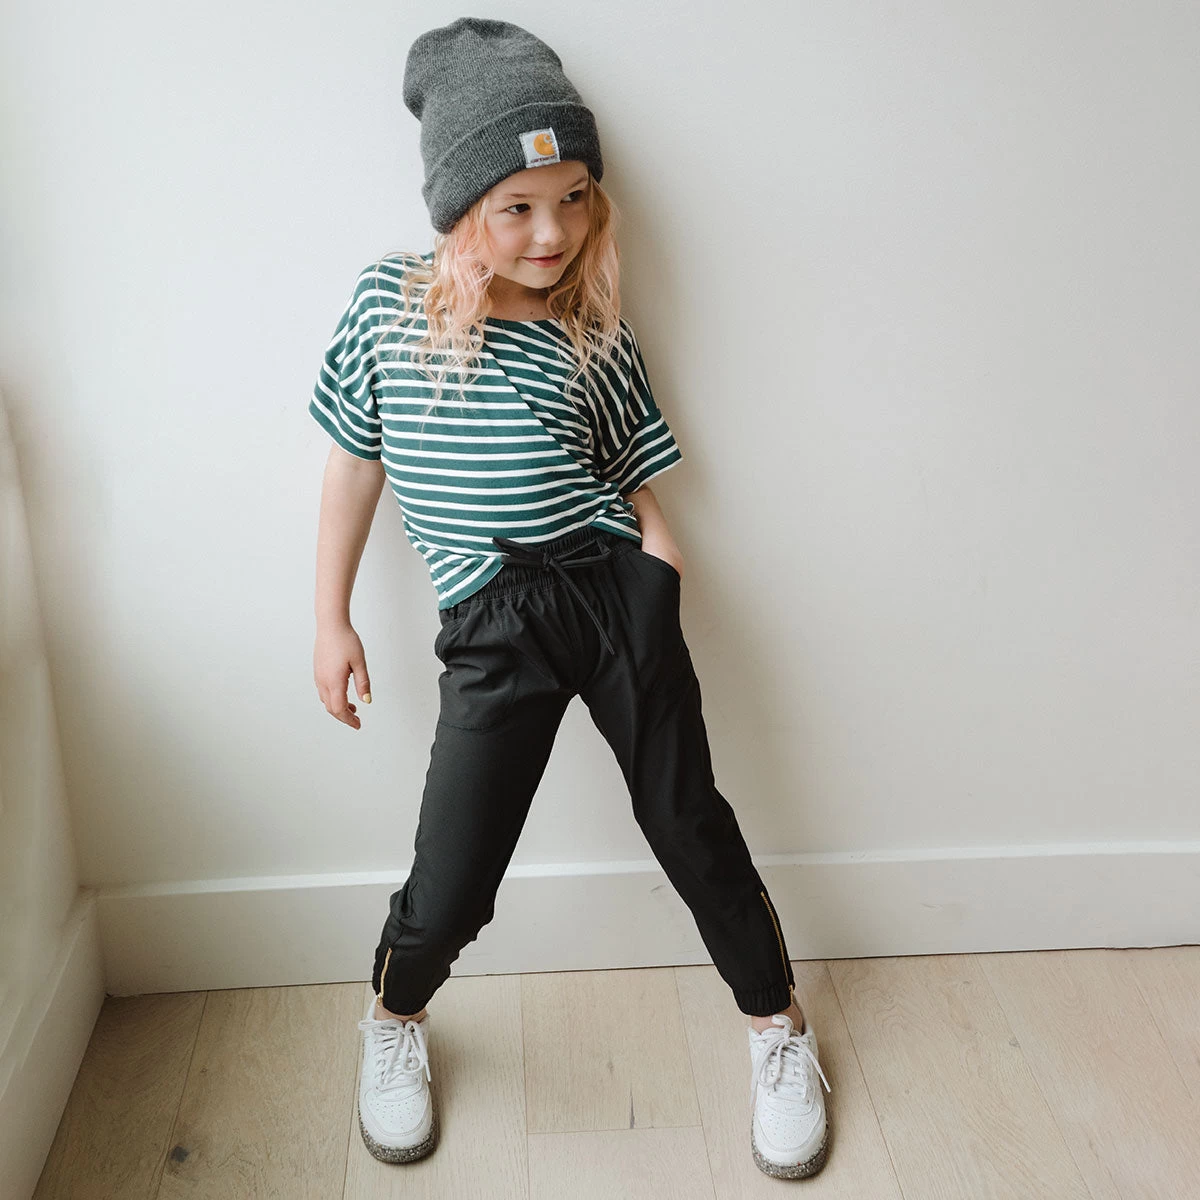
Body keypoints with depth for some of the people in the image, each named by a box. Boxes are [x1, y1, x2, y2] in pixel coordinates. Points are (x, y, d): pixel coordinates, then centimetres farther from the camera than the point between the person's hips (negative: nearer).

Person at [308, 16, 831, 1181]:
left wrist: (662, 602, -4)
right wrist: (332, 617, 10)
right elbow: (354, 460, 9)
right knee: (448, 885, 2)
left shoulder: (597, 333, 2)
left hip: (613, 594, 1)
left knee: (687, 822, 8)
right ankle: (394, 1021, 36)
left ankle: (778, 1025, 31)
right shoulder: (386, 304, 1)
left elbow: (638, 485, 8)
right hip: (490, 634, 0)